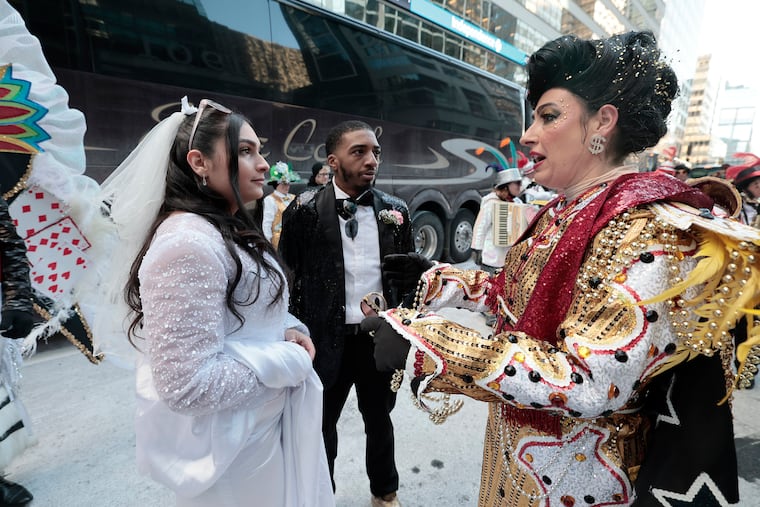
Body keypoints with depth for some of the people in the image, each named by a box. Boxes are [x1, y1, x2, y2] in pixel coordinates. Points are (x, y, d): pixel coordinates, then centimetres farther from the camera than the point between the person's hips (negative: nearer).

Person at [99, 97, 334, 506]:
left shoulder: (228, 230, 6)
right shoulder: (188, 242, -26)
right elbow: (187, 386, -28)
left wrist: (285, 330, -2)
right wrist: (291, 361, -18)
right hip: (233, 440, -9)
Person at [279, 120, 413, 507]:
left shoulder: (395, 210, 0)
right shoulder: (304, 210, -9)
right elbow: (288, 277, -4)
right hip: (327, 339, -2)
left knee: (379, 420, 22)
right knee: (321, 424, 19)